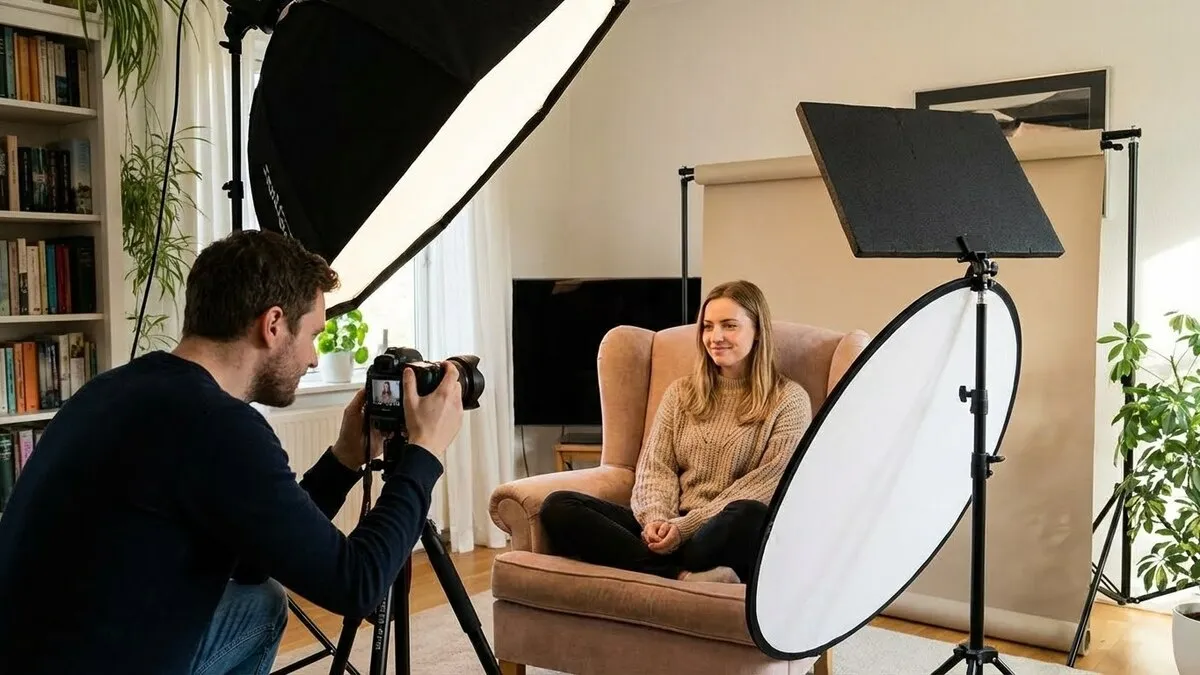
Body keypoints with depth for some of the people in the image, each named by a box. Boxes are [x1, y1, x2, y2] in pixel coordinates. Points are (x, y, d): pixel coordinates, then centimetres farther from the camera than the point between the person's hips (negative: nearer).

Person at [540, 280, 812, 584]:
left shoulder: (789, 400, 5)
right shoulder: (680, 393, 19)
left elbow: (765, 485, -4)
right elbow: (655, 468, 11)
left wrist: (685, 526, -13)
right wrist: (657, 518, -12)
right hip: (669, 529, 5)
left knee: (750, 515, -41)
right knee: (558, 505, -19)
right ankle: (684, 577, -32)